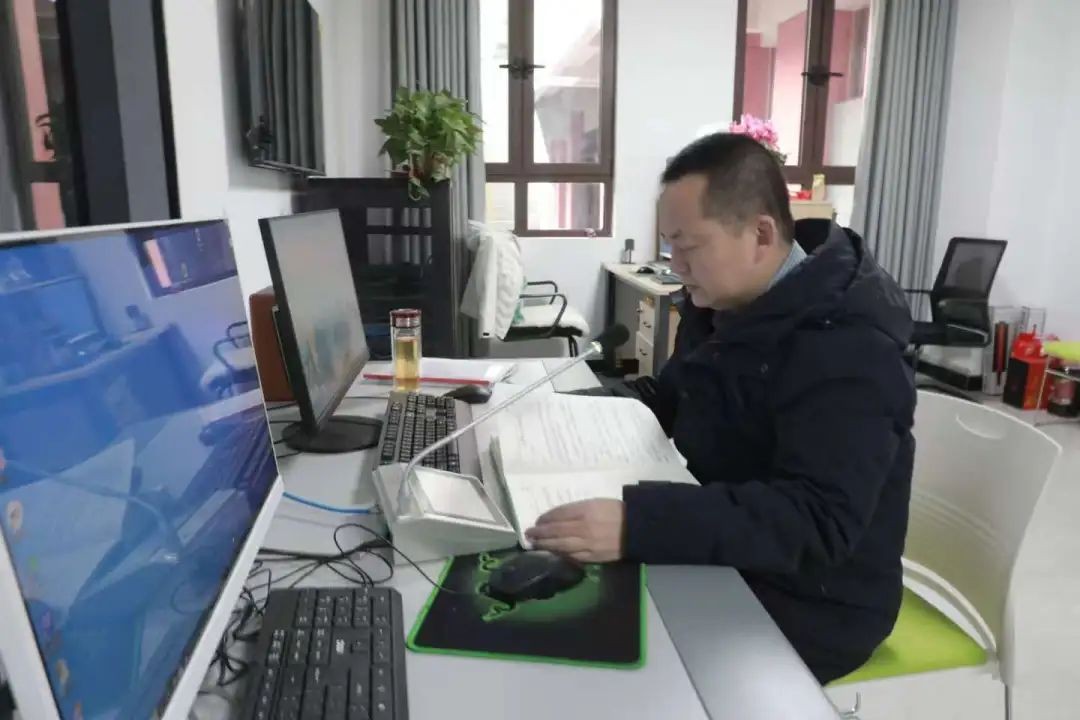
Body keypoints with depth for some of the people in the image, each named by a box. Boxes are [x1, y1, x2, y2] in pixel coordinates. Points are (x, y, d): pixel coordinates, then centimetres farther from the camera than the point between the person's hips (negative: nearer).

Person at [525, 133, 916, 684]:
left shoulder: (847, 348, -26)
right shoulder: (721, 302, 1)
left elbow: (817, 520, -35)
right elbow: (673, 398, 14)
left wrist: (638, 524, -46)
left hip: (806, 604, -7)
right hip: (720, 560, 7)